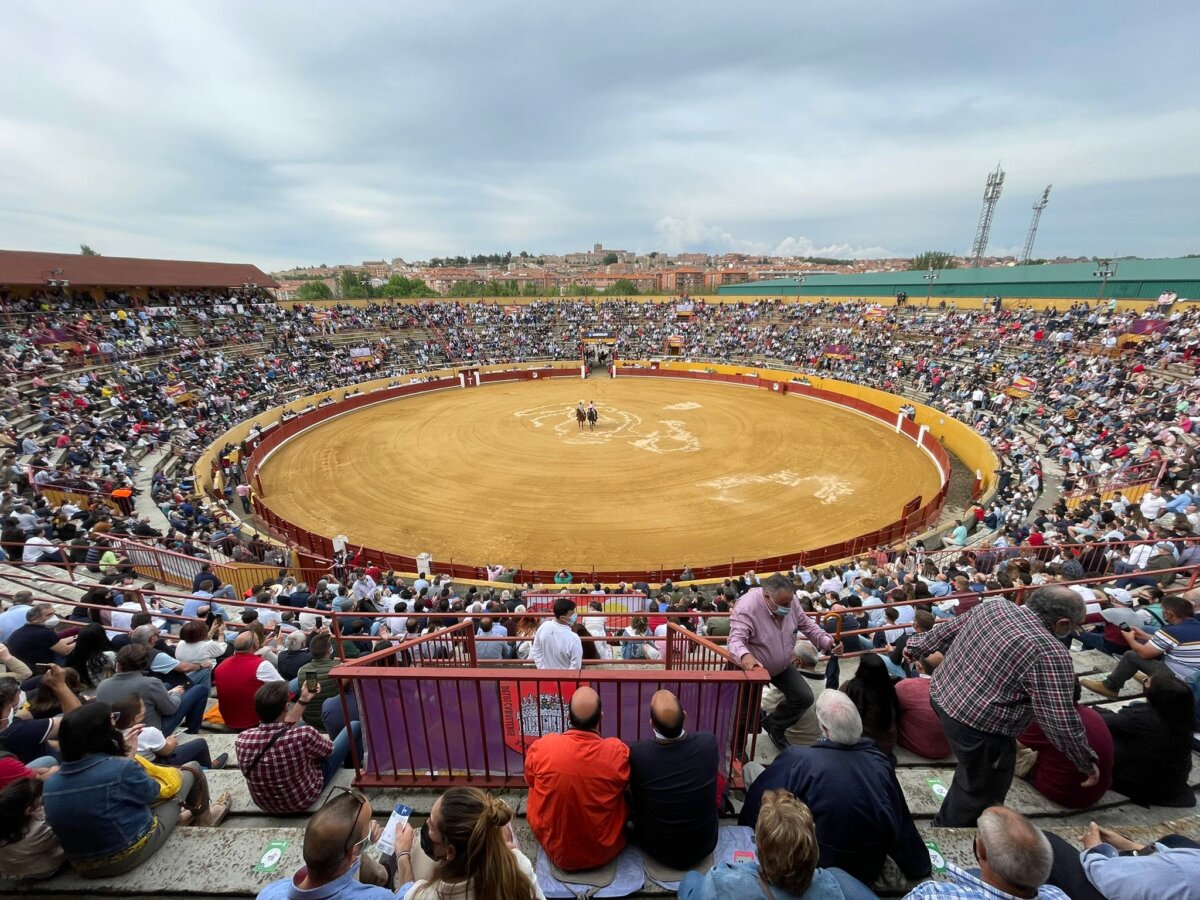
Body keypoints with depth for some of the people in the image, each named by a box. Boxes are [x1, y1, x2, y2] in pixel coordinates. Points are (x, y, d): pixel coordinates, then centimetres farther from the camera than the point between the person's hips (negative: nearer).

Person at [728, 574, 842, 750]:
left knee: (804, 697, 7)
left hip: (782, 666, 6)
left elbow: (808, 626, -1)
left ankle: (773, 725, 33)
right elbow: (736, 639, -42)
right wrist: (745, 656, -63)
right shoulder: (747, 606, -35)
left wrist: (828, 641, -18)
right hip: (753, 667, -6)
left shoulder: (789, 601, -15)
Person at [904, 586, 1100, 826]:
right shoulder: (1050, 654, -21)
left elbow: (946, 631, 14)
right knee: (981, 789, 18)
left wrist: (916, 646, 29)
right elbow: (1061, 721, -16)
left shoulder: (994, 605, 1)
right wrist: (1087, 763, 2)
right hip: (977, 724, -7)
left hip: (940, 694, 7)